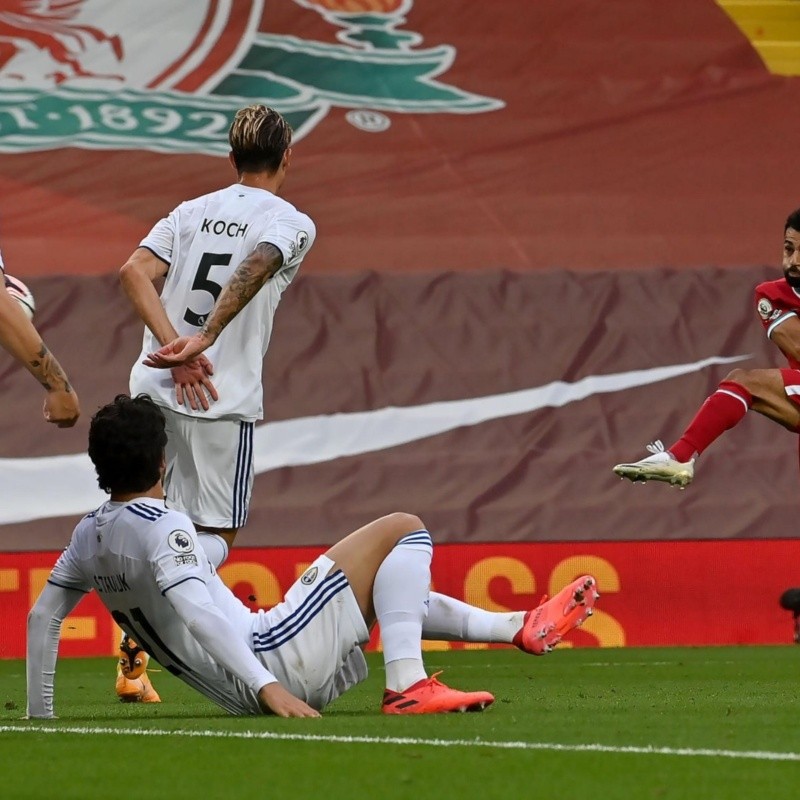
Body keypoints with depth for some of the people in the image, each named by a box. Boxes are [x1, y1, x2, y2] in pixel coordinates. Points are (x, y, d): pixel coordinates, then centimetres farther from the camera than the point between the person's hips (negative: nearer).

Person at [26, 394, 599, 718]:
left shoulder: (90, 536, 9)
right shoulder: (162, 526, -16)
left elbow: (43, 616, 15)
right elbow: (195, 611, -27)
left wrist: (40, 714, 22)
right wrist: (269, 688, -33)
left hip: (241, 691, 10)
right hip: (273, 661, -10)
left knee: (391, 592, 31)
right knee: (402, 531, -7)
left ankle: (523, 628, 36)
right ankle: (407, 686, -18)